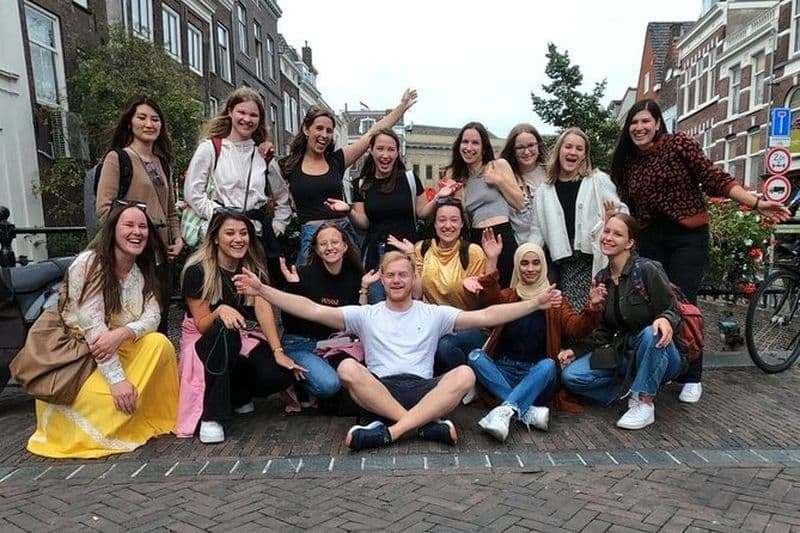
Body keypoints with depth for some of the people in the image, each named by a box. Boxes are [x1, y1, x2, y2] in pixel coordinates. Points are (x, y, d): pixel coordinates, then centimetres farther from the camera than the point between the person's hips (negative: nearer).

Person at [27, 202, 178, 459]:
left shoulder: (143, 269, 1)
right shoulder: (88, 264, -19)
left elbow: (153, 316, -10)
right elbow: (92, 326, -25)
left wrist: (121, 334, -32)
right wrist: (118, 379, -30)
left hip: (120, 348, 5)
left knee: (159, 344, -22)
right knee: (107, 397, -28)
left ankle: (152, 416, -4)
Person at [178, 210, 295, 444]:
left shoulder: (254, 267, 1)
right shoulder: (197, 271, -11)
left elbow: (263, 308, -14)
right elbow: (202, 325, -12)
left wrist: (278, 351, -28)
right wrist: (220, 311, -36)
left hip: (246, 340, 3)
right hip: (208, 343, -3)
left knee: (281, 374, -25)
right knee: (224, 330, -38)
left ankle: (238, 395, 9)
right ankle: (211, 417, -30)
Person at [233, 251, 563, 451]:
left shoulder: (434, 314, 13)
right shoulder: (365, 315, 11)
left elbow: (486, 316, 5)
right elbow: (313, 310, 2)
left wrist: (535, 303, -3)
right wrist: (262, 290, -7)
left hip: (424, 390, 1)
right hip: (378, 391, 0)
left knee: (465, 374, -27)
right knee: (348, 367, -29)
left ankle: (390, 432, -33)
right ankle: (427, 425, -29)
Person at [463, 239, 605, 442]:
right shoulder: (508, 296, 11)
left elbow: (577, 328, -6)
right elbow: (489, 302, -14)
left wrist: (592, 307, -26)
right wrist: (492, 261, -27)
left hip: (537, 376, -1)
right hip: (503, 371, 1)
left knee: (548, 364, -31)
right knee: (476, 356, -26)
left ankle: (506, 410, -43)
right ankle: (528, 412, -34)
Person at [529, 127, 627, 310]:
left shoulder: (599, 180, 4)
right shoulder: (544, 191, 12)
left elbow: (622, 211, 6)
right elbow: (538, 231, 14)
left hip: (598, 260, -2)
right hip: (567, 267, 2)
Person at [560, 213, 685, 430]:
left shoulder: (647, 269, -13)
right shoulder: (601, 279, 5)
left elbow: (672, 311, -13)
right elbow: (604, 329, 9)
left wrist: (666, 320, -37)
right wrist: (576, 351, -2)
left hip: (657, 352, -4)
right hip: (623, 353, 4)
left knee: (652, 334, -39)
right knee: (570, 375, -16)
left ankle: (644, 404, -21)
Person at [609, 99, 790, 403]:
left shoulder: (679, 143, -7)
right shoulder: (627, 160, 7)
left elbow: (714, 178, -9)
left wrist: (756, 204, -15)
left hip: (688, 236, -4)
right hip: (651, 239, 5)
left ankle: (692, 378, 6)